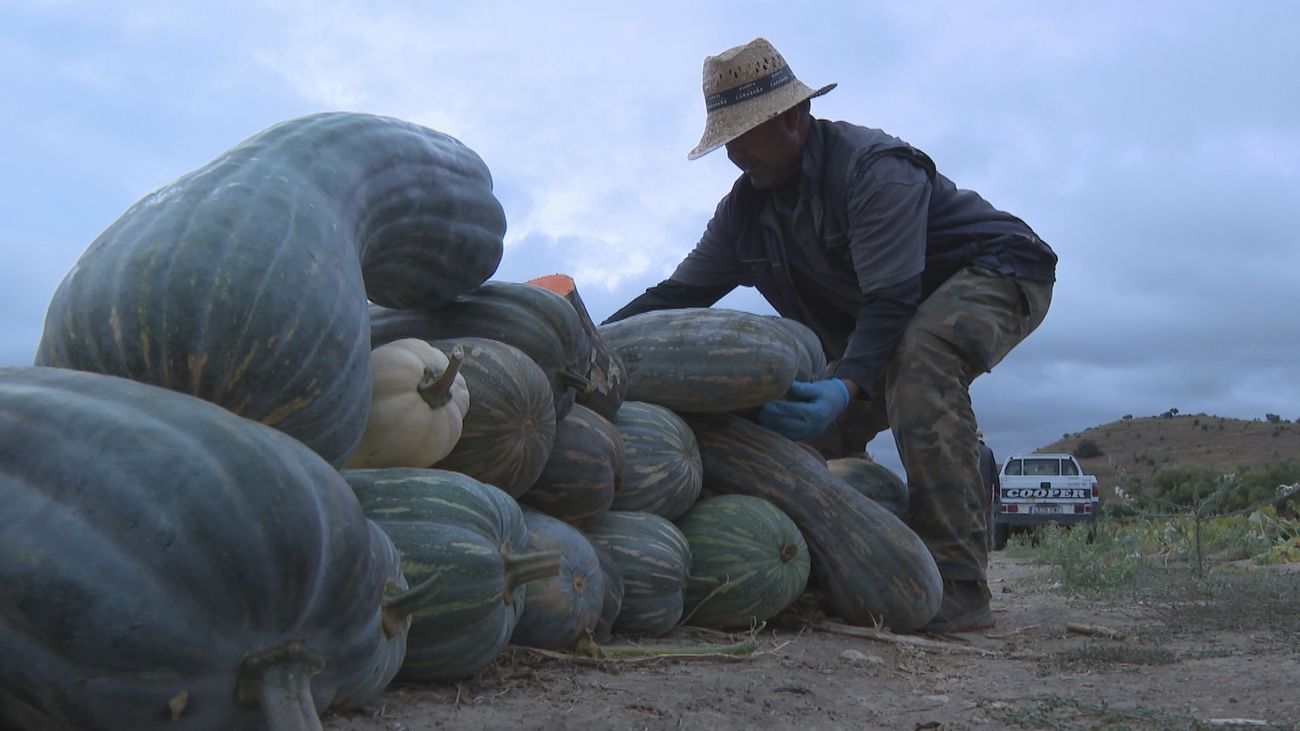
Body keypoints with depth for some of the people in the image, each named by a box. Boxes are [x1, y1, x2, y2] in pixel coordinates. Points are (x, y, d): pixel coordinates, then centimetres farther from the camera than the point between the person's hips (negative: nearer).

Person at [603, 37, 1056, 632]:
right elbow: (679, 293, -4)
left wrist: (846, 388, -53)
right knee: (817, 430, -4)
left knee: (918, 358, -39)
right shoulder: (745, 209, -4)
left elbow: (891, 303, -36)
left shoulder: (873, 168, -28)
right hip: (889, 330, 8)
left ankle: (957, 586, -39)